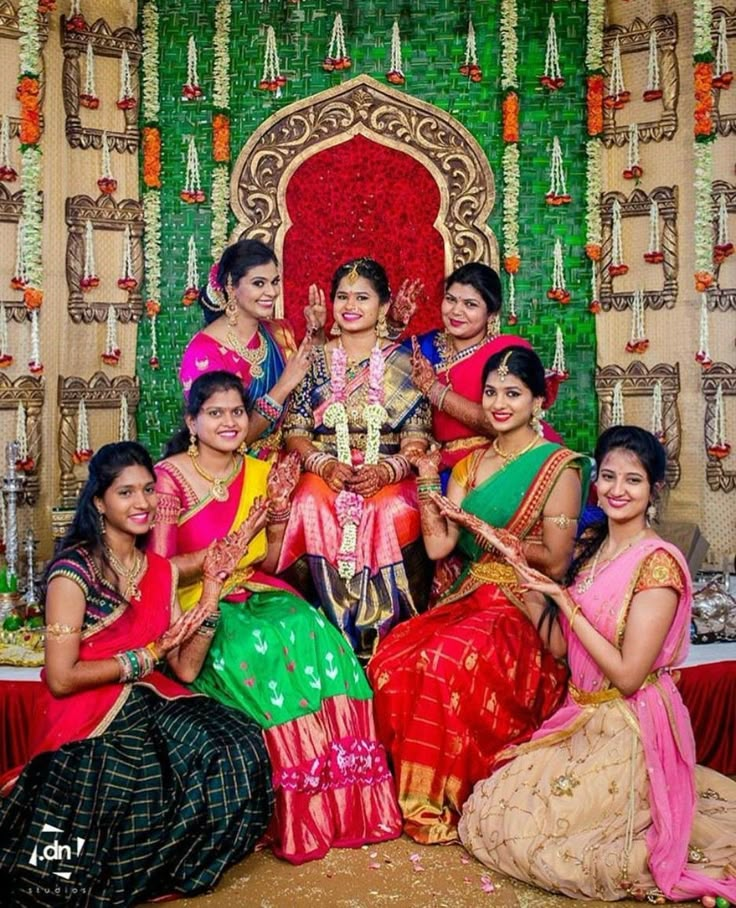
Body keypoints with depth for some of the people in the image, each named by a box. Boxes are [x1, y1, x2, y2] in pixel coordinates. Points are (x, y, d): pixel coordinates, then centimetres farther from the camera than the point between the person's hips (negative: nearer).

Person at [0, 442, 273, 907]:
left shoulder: (161, 571, 10)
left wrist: (213, 586, -1)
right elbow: (61, 678, -15)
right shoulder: (74, 569, -10)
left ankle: (168, 867, 4)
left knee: (239, 744, -19)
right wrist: (149, 655, -12)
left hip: (150, 704, 6)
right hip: (88, 720, -6)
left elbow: (186, 668, 4)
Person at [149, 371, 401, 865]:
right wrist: (235, 543, -18)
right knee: (258, 649, -34)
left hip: (256, 595, 4)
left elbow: (270, 563, 12)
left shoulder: (261, 474, 9)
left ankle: (344, 800, -21)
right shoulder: (171, 477, -6)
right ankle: (294, 811, -20)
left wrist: (280, 513, -5)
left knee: (313, 633, -27)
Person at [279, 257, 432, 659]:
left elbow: (418, 439, 0)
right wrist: (325, 464, -14)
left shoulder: (403, 363, 7)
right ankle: (341, 631, -19)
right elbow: (295, 432, 6)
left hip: (390, 478, -1)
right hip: (324, 474, 1)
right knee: (313, 506, -33)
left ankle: (387, 630, -16)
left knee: (395, 511, -34)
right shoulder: (315, 361, 12)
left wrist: (385, 471, -19)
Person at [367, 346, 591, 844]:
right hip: (468, 597, 5)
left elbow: (556, 562, -8)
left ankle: (452, 803, -13)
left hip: (525, 608, -5)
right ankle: (411, 792, -4)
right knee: (392, 658, -23)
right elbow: (438, 545, 4)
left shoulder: (559, 466, -2)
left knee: (448, 661, -34)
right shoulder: (473, 462, 14)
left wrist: (482, 528, -14)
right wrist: (428, 478, -3)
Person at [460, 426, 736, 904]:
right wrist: (532, 592, -10)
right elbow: (560, 646, 6)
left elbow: (627, 675, -22)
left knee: (526, 829, -5)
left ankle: (655, 855, 5)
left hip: (629, 731, -8)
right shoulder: (592, 544, 5)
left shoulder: (658, 563, -20)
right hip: (582, 718, 8)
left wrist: (564, 600, -21)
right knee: (489, 808, 14)